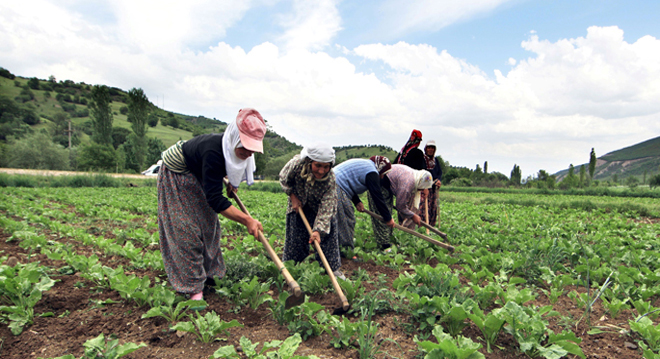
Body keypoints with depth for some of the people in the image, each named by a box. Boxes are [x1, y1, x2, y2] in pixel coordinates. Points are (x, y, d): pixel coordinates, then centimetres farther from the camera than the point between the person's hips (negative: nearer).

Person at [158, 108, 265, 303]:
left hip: (198, 177, 8)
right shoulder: (213, 152, -43)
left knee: (208, 224, 10)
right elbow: (215, 199, -42)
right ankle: (193, 287, -3)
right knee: (186, 229, -10)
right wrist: (247, 220, -45)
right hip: (176, 175, -8)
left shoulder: (233, 149, -19)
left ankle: (207, 273, 25)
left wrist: (232, 183, -4)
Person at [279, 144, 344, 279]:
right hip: (298, 205, 1)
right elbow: (284, 178, -11)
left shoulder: (330, 180, -34)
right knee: (296, 238, 6)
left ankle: (333, 269, 13)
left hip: (319, 208, 0)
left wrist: (318, 230, -43)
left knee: (328, 233, -3)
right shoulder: (297, 163, -34)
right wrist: (293, 197, -14)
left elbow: (326, 207, -34)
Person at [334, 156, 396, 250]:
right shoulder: (372, 173, -8)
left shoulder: (364, 164, 23)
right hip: (337, 188, -11)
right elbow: (377, 197, -9)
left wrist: (357, 201, 15)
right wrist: (388, 218, -1)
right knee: (346, 221, -5)